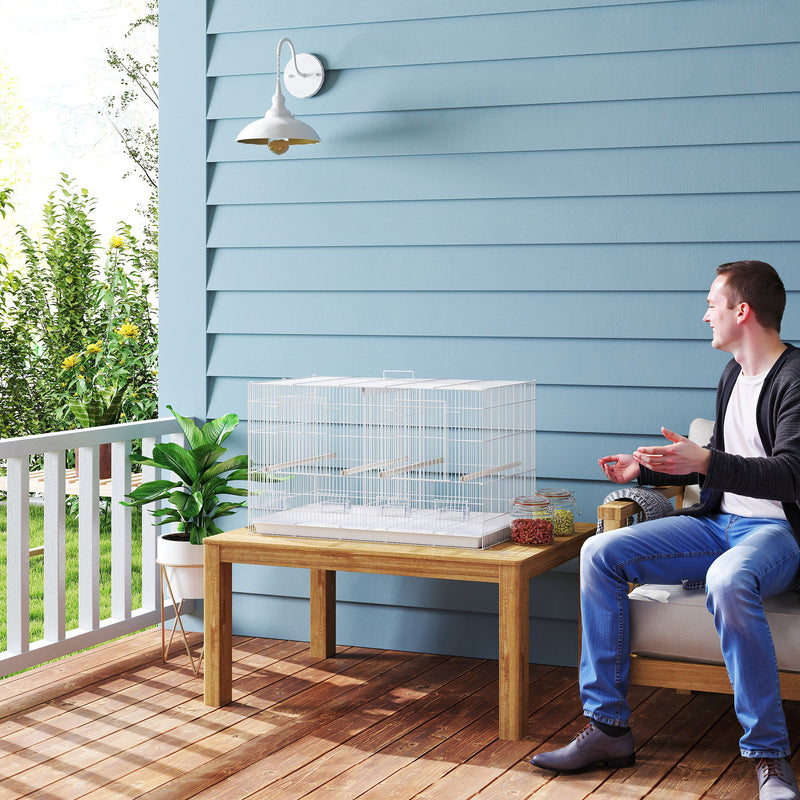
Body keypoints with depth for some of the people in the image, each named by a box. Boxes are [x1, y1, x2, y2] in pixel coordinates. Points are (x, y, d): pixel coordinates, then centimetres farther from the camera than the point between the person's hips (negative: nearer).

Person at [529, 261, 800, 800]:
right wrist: (646, 468, 19)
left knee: (728, 579, -43)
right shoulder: (733, 376, 17)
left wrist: (705, 463, -36)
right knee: (600, 553, -8)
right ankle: (608, 728, -8)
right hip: (720, 522, 9)